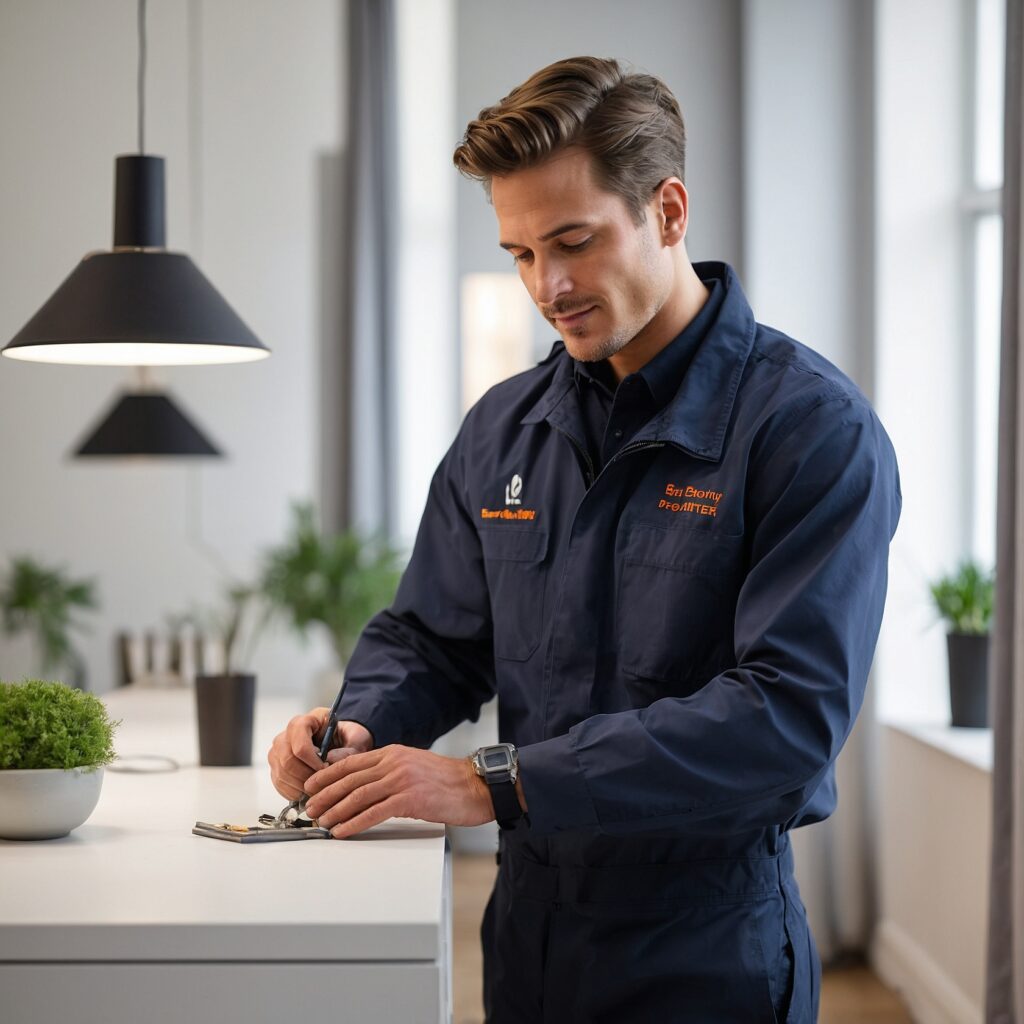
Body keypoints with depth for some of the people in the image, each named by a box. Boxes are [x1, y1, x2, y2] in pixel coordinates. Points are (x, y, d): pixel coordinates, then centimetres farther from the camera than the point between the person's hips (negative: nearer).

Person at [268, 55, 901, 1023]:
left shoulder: (810, 426, -14)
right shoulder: (503, 428, 6)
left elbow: (789, 711, -24)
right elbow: (428, 639, 14)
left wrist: (498, 782, -27)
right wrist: (360, 727, -11)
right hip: (527, 927, 6)